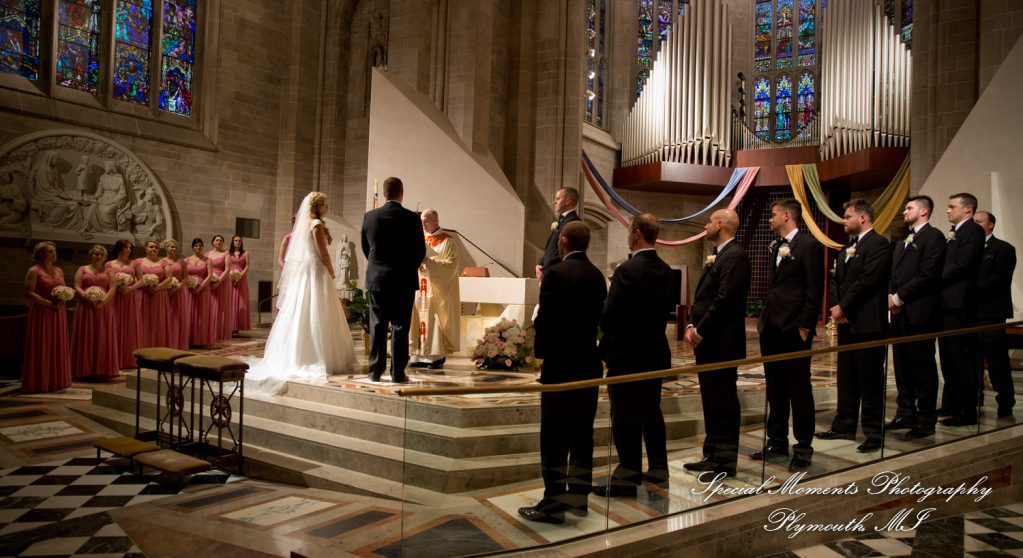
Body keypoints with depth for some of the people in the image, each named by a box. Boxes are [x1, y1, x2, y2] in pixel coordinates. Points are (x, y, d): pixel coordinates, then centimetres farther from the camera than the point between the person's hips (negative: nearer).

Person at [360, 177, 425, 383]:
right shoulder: (412, 218, -8)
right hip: (404, 281, -2)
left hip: (376, 280, 2)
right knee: (400, 327, 4)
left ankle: (375, 372, 13)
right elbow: (420, 252, -1)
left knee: (377, 326, 9)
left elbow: (365, 248, 9)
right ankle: (398, 373, 6)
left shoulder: (370, 217, -1)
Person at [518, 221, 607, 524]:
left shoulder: (556, 273, -13)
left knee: (554, 438, 0)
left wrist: (541, 350, 1)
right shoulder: (597, 275, 7)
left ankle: (553, 503, 5)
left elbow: (544, 320, -14)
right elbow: (600, 318, 9)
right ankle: (579, 497, 22)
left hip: (560, 365, -7)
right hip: (590, 365, 7)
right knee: (582, 435, 14)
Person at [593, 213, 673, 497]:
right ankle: (658, 468, 28)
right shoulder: (666, 271, 4)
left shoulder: (627, 270, -19)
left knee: (626, 416, 2)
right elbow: (668, 307, 11)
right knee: (652, 410, 18)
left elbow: (609, 314, -16)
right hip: (656, 352, 8)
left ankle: (628, 477, 11)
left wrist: (607, 337, 2)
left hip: (627, 354, -7)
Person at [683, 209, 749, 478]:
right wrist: (692, 325, 4)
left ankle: (725, 463, 9)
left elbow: (724, 300, -21)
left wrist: (701, 331, -16)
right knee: (711, 403, 15)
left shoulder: (734, 255, -13)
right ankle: (712, 456, 25)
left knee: (724, 403, 0)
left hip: (722, 344, -10)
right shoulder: (717, 256, 18)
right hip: (707, 343, 10)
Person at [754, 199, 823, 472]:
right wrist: (765, 320, 12)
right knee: (775, 390, 14)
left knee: (799, 390, 2)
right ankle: (777, 441, 25)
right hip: (771, 328, 8)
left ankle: (803, 448, 13)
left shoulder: (809, 245, -8)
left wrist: (805, 326, -14)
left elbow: (815, 291, -12)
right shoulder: (777, 247, 16)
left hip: (794, 330, -8)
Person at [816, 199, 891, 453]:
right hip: (847, 322, 9)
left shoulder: (878, 244, -10)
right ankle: (845, 426, 23)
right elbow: (836, 279, 16)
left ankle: (873, 433, 8)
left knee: (870, 381, -1)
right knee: (847, 380, 14)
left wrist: (843, 307, -13)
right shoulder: (848, 247, 18)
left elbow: (867, 280, -18)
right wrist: (836, 305, -1)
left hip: (869, 324, -9)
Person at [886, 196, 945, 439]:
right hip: (899, 312, 8)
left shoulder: (933, 237, -6)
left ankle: (926, 421, 7)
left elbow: (927, 274, -16)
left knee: (922, 368, -1)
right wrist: (891, 296, -1)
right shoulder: (902, 243, 20)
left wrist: (899, 297, -14)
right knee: (902, 368, 12)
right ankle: (905, 415, 21)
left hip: (919, 313, -8)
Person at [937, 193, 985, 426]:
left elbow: (962, 265, -18)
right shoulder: (954, 233, 19)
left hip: (959, 304, -10)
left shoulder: (973, 230, -8)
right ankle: (950, 404, 25)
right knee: (948, 357, 15)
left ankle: (967, 411, 2)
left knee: (962, 359, -4)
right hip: (946, 303, 10)